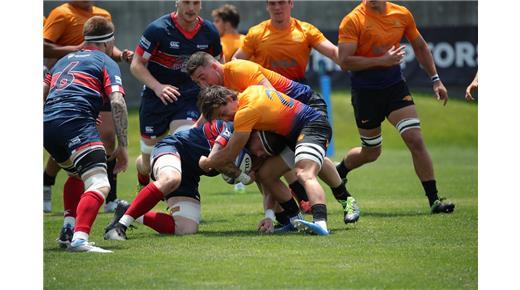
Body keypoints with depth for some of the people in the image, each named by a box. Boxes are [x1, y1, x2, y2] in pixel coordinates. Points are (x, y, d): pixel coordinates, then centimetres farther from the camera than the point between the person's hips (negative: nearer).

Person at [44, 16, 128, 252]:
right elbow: (117, 102, -2)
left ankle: (68, 231, 22)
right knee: (99, 186, -15)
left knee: (77, 175, 32)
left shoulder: (66, 60, 32)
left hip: (47, 123, 7)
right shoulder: (106, 63, 13)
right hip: (76, 120, -7)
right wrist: (123, 146, -2)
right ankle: (79, 239, -37)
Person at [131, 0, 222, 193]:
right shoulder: (158, 29, -15)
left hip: (190, 97, 1)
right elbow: (136, 65, -11)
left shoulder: (209, 32, -4)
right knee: (149, 159, 9)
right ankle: (143, 183, 45)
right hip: (155, 98, -1)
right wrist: (157, 87, -26)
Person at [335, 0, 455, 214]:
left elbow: (420, 46, 16)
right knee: (371, 152, 9)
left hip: (395, 86, 3)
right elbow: (344, 61, -20)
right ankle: (337, 173, 40)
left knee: (415, 140, -12)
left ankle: (434, 200, -8)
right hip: (365, 92, -3)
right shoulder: (353, 20, -13)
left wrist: (435, 79, 13)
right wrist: (381, 61, -25)